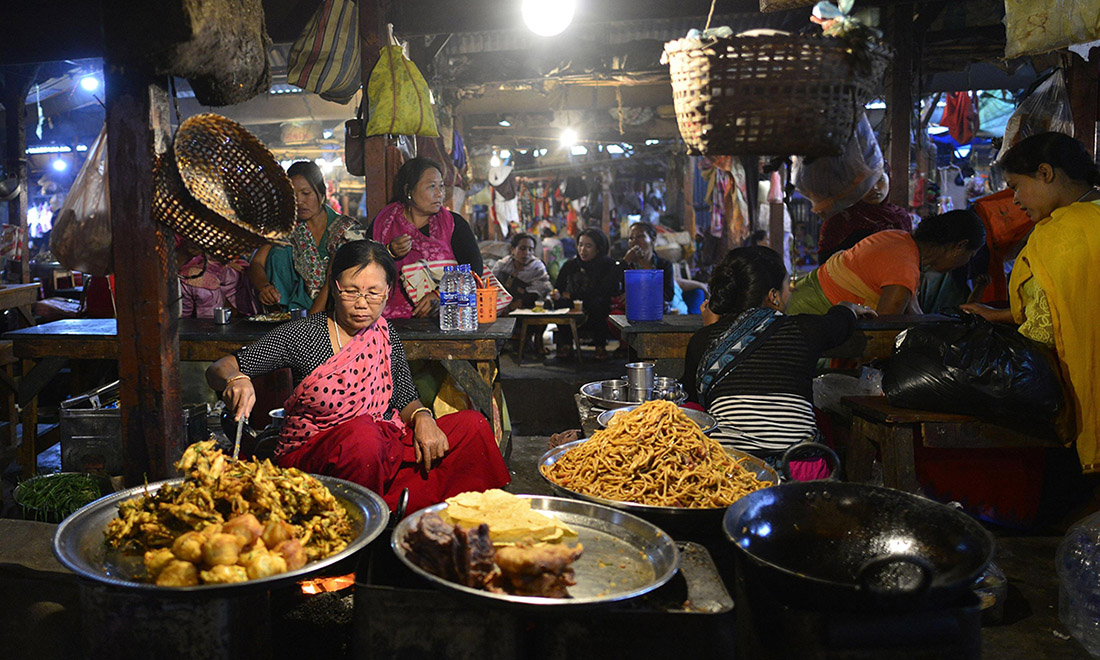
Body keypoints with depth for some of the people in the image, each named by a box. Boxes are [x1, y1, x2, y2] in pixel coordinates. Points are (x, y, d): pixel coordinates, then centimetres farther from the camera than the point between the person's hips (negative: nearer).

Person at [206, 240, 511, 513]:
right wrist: (235, 380, -34)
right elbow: (219, 369, -10)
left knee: (472, 424, -11)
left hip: (382, 451, 5)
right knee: (362, 433, -38)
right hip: (311, 455, -5)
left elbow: (406, 400, 15)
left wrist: (422, 418, -8)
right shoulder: (303, 334, -8)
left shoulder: (386, 336, 6)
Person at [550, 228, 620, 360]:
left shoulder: (609, 265, -6)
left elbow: (602, 293, -16)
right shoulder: (570, 265, 5)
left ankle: (600, 346, -15)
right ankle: (565, 344, -9)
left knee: (598, 302, -34)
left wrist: (571, 295, -14)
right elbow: (558, 289, 4)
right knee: (561, 303, -28)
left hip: (598, 316, -2)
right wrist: (556, 296, -22)